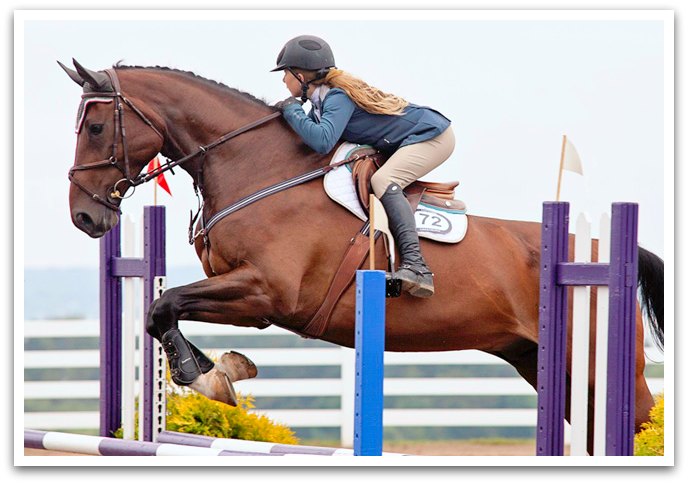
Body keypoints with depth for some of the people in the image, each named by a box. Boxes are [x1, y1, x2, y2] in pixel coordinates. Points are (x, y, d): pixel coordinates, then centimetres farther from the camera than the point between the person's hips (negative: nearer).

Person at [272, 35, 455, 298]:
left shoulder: (338, 98, -22)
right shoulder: (321, 100, 7)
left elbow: (322, 141, -38)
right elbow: (311, 139, 18)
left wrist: (292, 110, -23)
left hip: (432, 135, -11)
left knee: (383, 181, -30)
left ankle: (415, 265, -42)